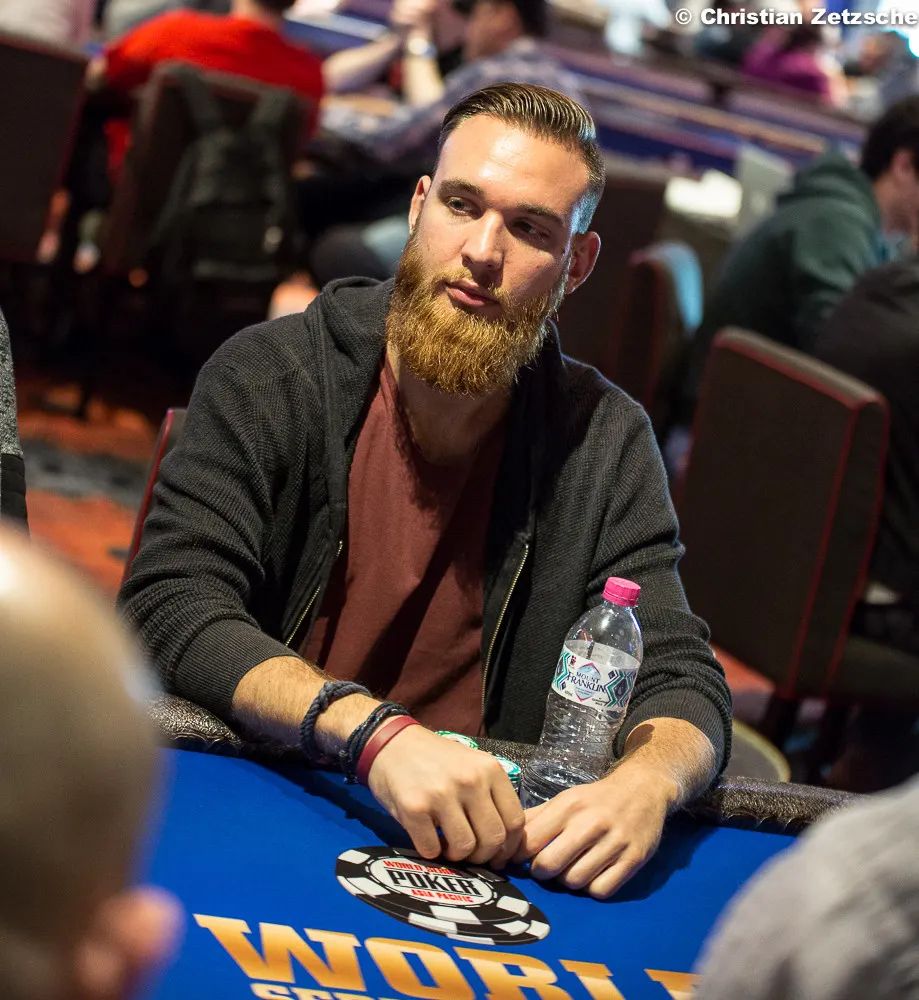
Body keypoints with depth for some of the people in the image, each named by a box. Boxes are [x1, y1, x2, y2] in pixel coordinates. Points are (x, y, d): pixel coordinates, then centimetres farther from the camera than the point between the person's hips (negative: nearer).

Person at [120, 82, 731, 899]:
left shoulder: (604, 440, 1)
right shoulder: (270, 378, -7)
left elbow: (684, 683, -3)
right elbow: (171, 609, -18)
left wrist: (647, 784, -29)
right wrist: (373, 733, -35)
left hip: (480, 844, 4)